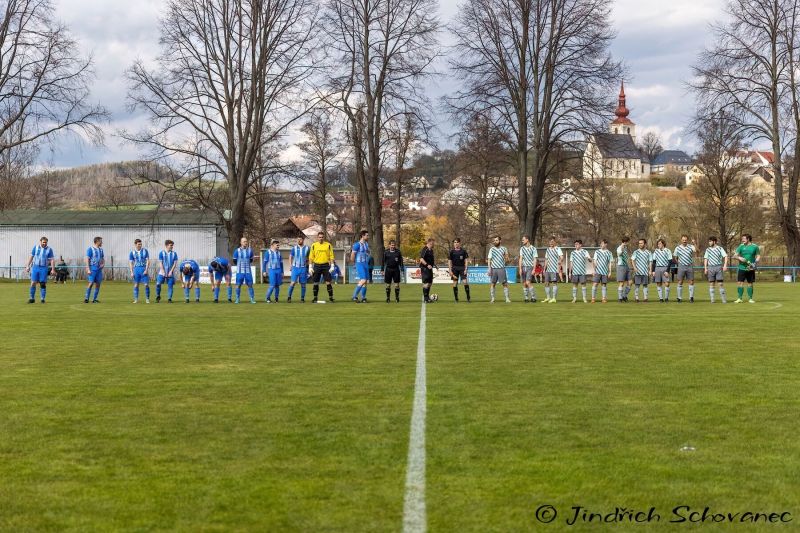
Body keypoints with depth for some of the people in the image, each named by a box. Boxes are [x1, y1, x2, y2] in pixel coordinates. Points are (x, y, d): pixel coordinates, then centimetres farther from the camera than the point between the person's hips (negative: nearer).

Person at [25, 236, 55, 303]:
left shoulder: (49, 249, 0)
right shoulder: (35, 248, 5)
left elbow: (52, 260, -1)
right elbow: (31, 257, 10)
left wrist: (53, 269, -9)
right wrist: (27, 266, 6)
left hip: (44, 268, -1)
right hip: (35, 267, 1)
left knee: (43, 284, -2)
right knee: (33, 283, -3)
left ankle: (42, 299, 7)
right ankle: (32, 298, 5)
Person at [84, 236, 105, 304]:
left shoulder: (101, 250, 14)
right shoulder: (90, 249, -5)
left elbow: (103, 258, 24)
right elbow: (87, 259, -8)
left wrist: (103, 264, 2)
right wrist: (88, 269, -15)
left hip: (99, 269, 6)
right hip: (92, 269, -6)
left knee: (98, 284, 3)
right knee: (91, 283, -13)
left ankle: (94, 299, 9)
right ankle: (86, 298, -8)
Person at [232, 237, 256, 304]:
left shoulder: (250, 250, 6)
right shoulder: (237, 251, -1)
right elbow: (234, 261, 5)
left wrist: (247, 265, 8)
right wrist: (240, 265, 8)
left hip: (248, 271, 2)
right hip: (240, 271, -1)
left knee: (250, 285, 0)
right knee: (238, 285, 1)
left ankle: (252, 299, 5)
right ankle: (237, 299, 10)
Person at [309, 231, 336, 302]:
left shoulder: (328, 245, 4)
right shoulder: (314, 245, 6)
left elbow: (331, 256, 3)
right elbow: (311, 257, 8)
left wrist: (332, 266, -4)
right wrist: (311, 267, 2)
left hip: (325, 265, -1)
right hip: (317, 265, 1)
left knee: (328, 282, -5)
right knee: (316, 283, 3)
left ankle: (331, 297, -1)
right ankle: (315, 298, 12)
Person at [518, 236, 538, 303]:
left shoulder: (533, 249, -1)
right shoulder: (522, 248, 11)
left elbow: (535, 259, -3)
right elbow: (520, 258, 8)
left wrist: (534, 269, -11)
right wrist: (520, 268, -1)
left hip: (530, 267, -5)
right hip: (523, 267, 5)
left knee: (528, 282, -17)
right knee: (524, 284, 3)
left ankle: (533, 297, -10)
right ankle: (526, 298, 9)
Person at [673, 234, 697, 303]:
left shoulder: (691, 246, 1)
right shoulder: (678, 248, 5)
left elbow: (696, 251, -18)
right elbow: (675, 258, 14)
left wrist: (694, 244, -27)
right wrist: (679, 263, 8)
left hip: (690, 266, 0)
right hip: (681, 266, 0)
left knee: (691, 281, 0)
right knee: (680, 282, -1)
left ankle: (691, 297, 7)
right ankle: (679, 298, 5)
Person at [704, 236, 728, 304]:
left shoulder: (720, 248, 3)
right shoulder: (708, 249, 12)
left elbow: (725, 256, -1)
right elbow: (705, 259, 14)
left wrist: (725, 265, -13)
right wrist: (705, 268, 6)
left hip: (719, 267, -3)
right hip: (710, 267, 3)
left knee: (721, 283, -5)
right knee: (711, 284, 2)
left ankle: (723, 299, -2)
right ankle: (712, 299, 5)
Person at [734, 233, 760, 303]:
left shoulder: (755, 247, 2)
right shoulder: (741, 246, 5)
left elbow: (758, 256, 6)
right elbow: (736, 256, 5)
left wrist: (756, 262, -12)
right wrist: (739, 258, -17)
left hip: (751, 268, -1)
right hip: (742, 268, 1)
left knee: (750, 284, 5)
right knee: (740, 283, -6)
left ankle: (750, 298, 15)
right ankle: (739, 298, 0)